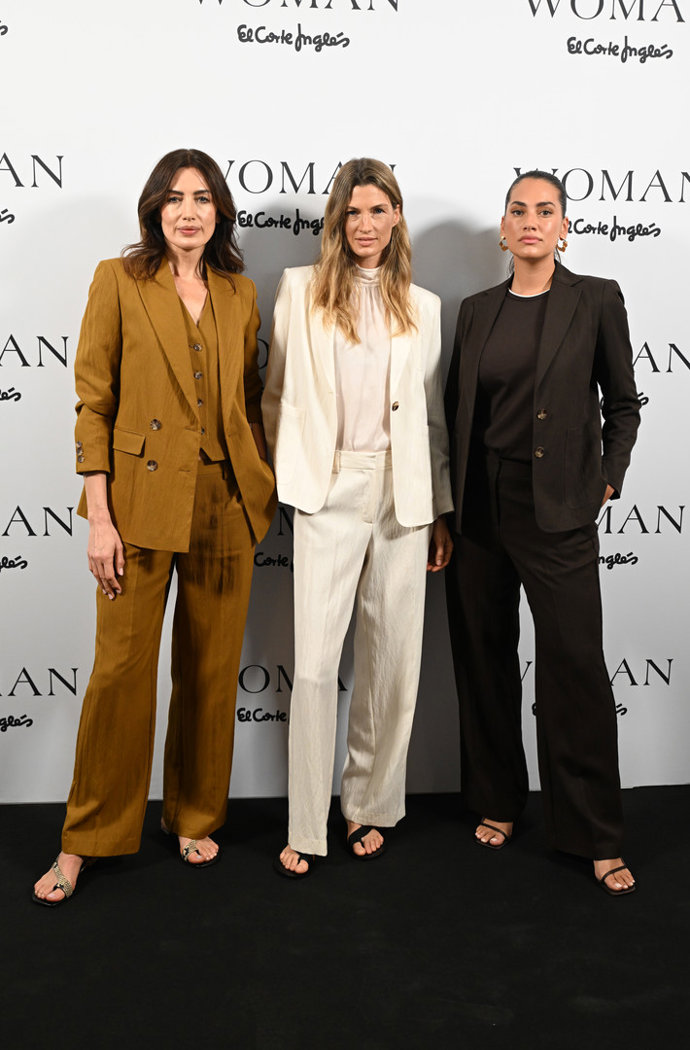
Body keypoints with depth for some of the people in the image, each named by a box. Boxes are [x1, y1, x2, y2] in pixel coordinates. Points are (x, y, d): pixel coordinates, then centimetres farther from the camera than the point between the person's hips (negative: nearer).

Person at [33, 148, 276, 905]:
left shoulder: (241, 294, 11)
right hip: (143, 499, -3)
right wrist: (99, 516, -10)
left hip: (227, 503, 4)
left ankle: (195, 818, 29)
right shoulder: (118, 281, 0)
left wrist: (266, 490, 7)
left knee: (211, 670, 10)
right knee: (121, 669, 0)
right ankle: (86, 840, 18)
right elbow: (93, 402, -4)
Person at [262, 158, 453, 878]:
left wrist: (441, 510, 10)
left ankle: (369, 806, 22)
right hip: (329, 490, -2)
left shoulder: (422, 307, 12)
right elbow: (279, 391, 9)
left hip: (402, 493, 2)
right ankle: (306, 828, 7)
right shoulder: (301, 289, 7)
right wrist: (282, 478, 4)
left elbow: (431, 413, 13)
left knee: (391, 658, 6)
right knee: (314, 664, -5)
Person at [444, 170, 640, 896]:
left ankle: (596, 837, 11)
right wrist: (444, 508, 7)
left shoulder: (596, 300, 2)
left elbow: (622, 405, 6)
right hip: (478, 505, 4)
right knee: (484, 659, 11)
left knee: (575, 666, -3)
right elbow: (456, 410, 12)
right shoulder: (477, 311, 11)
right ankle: (497, 801, 28)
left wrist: (607, 481, -4)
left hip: (556, 510, -4)